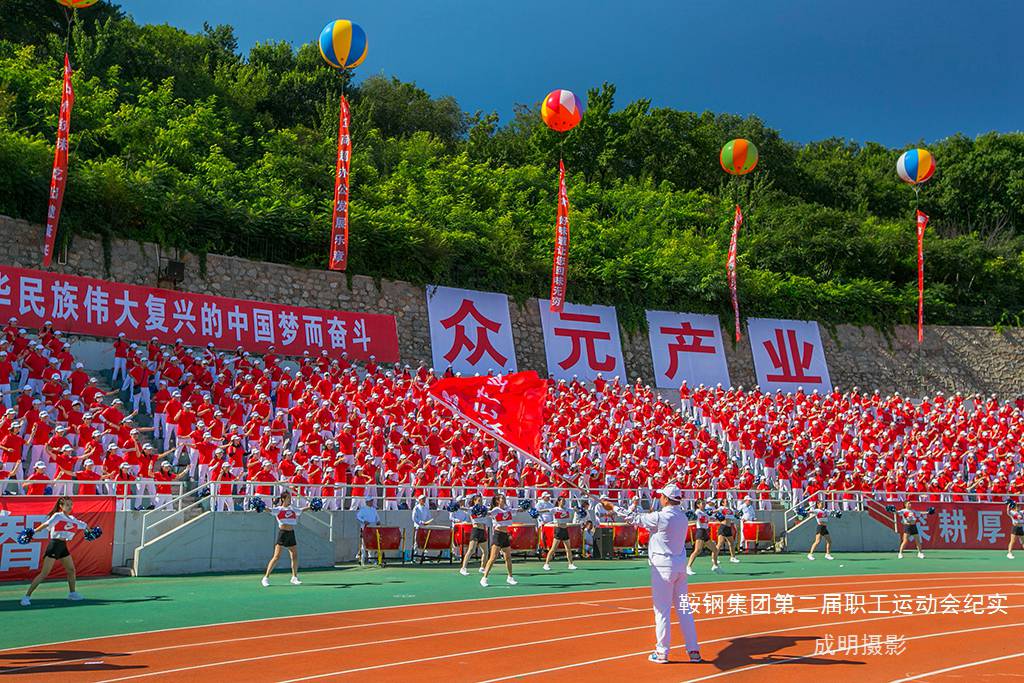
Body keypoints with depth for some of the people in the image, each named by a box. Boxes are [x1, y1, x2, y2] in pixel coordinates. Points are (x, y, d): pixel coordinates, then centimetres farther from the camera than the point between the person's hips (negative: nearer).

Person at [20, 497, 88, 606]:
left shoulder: (72, 519, 11)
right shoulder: (57, 516, -9)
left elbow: (83, 525, 28)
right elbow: (46, 525, -23)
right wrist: (34, 531, -33)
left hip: (63, 546, 8)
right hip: (54, 545, -8)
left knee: (71, 570, 16)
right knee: (44, 573, -12)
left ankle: (72, 593, 32)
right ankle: (27, 596, -7)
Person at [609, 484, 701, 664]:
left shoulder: (660, 517, -16)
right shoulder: (683, 517, 7)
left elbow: (636, 519, -6)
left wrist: (613, 508, 6)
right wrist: (635, 509, 21)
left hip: (663, 567, -7)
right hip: (681, 566, 7)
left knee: (662, 610, 1)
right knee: (684, 609, 11)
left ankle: (662, 652, 7)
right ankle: (693, 650, 13)